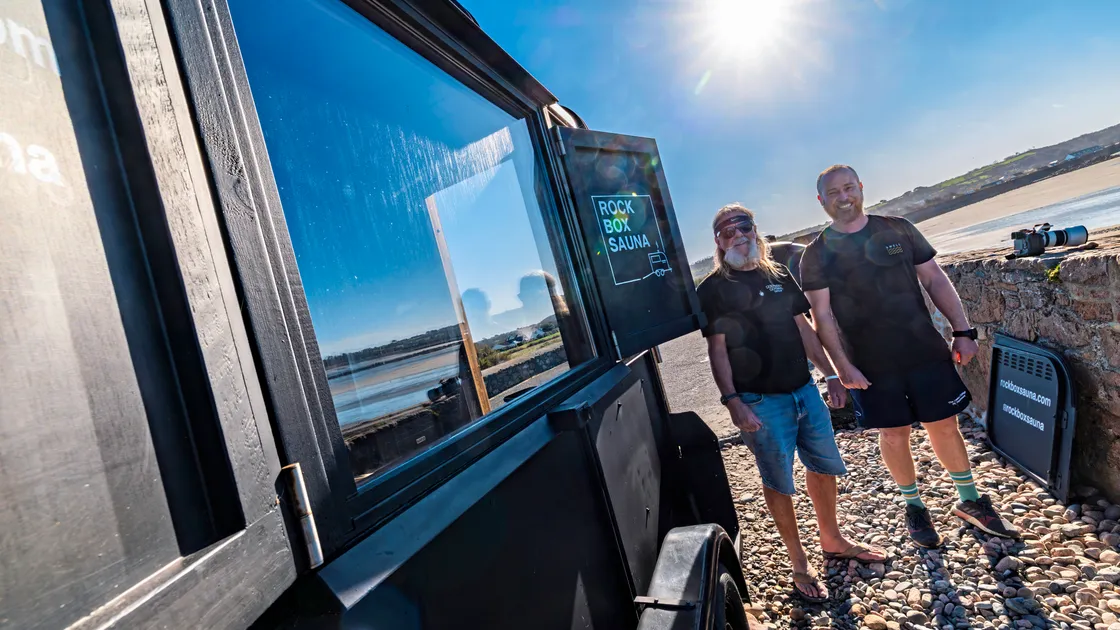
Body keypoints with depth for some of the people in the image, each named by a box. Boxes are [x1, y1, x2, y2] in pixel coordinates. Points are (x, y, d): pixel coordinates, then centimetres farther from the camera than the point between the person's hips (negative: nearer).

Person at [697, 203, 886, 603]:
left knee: (824, 466, 18)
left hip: (805, 390, 6)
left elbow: (804, 329, 13)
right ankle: (799, 564, 25)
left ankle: (833, 541, 41)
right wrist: (733, 401, -18)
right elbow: (717, 350, -11)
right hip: (762, 401, -6)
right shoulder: (713, 289, -8)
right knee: (778, 483, 6)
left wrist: (831, 374, 12)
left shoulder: (778, 274, 10)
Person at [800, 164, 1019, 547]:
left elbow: (935, 280, 6)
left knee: (944, 425, 10)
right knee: (894, 433, 8)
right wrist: (843, 367, -13)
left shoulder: (898, 229, 4)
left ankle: (970, 501, 33)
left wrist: (962, 331, 0)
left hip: (925, 350, 2)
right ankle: (914, 506, 30)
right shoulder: (818, 254, -4)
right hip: (871, 364, -2)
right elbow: (822, 315, -8)